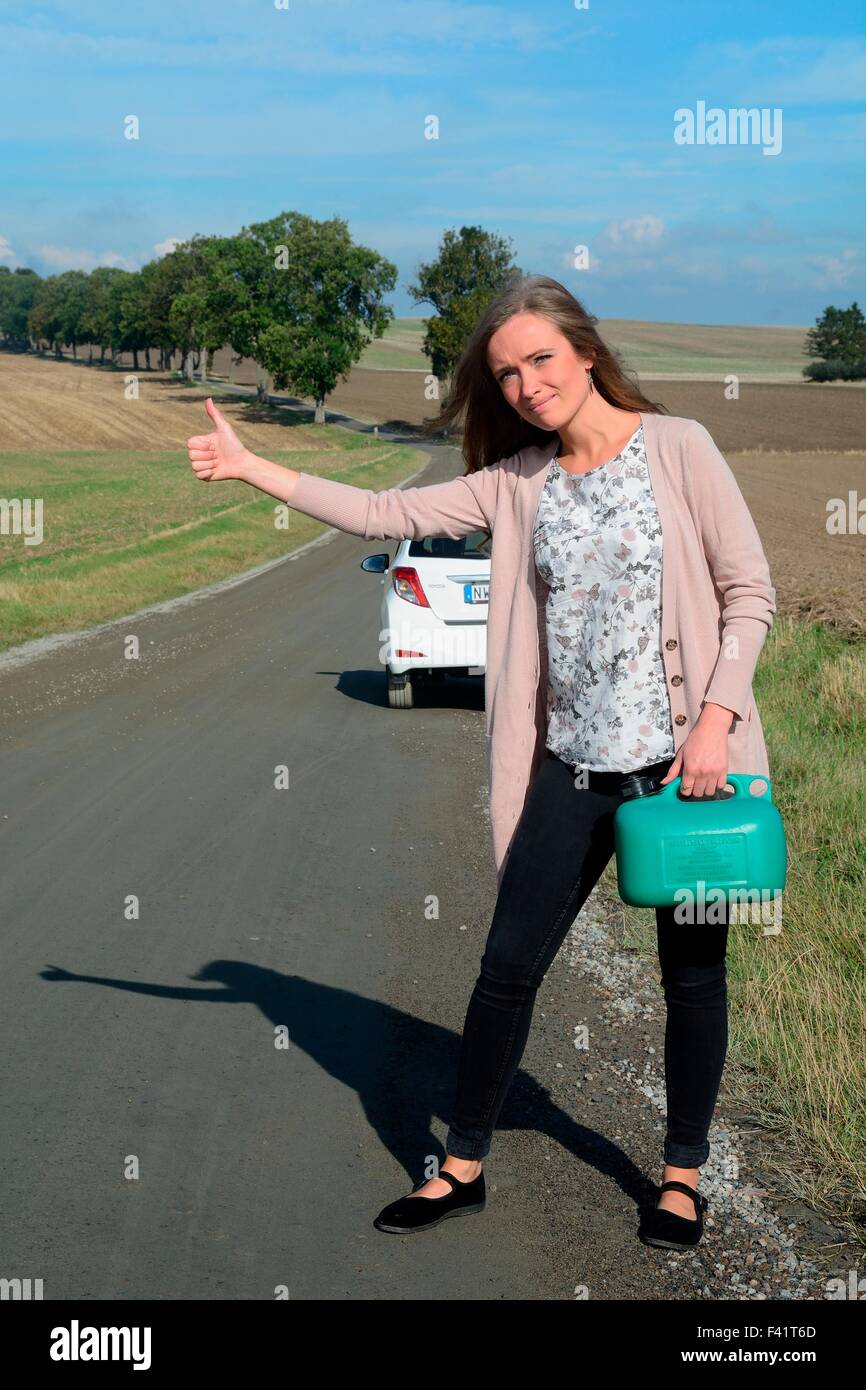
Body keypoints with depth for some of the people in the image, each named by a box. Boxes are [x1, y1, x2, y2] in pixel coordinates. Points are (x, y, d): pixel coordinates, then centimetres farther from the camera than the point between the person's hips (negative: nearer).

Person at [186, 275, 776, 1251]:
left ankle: (683, 1173, 27)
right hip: (572, 765, 4)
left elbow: (750, 593, -5)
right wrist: (252, 468, -3)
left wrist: (714, 719, -15)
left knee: (692, 974, 9)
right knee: (509, 964, 6)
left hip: (685, 759, -3)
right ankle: (462, 1168, 22)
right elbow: (389, 515, 2)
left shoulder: (676, 448, -5)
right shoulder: (519, 482, 6)